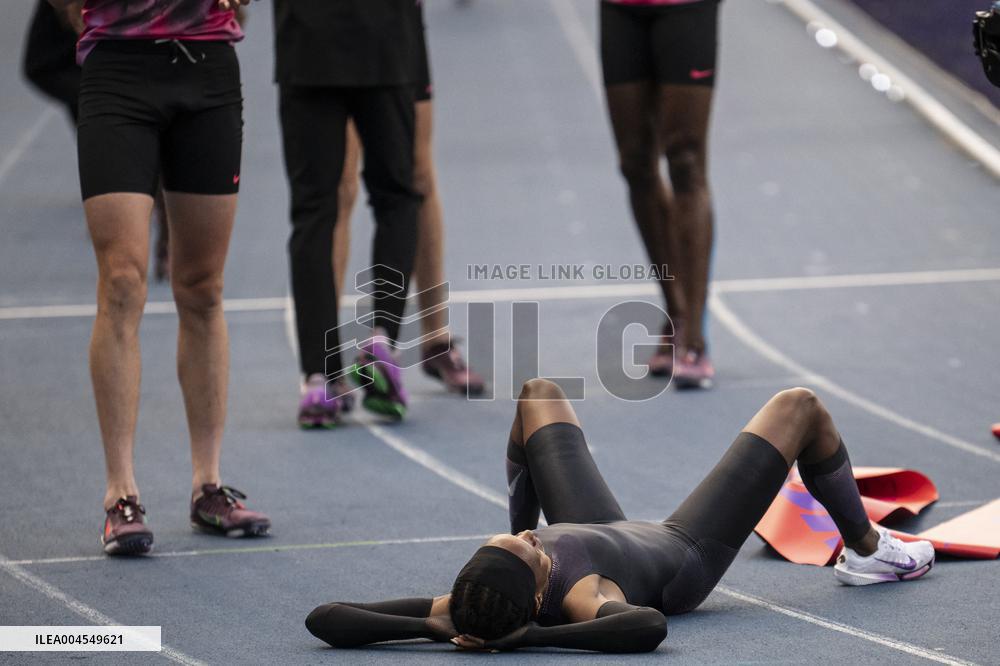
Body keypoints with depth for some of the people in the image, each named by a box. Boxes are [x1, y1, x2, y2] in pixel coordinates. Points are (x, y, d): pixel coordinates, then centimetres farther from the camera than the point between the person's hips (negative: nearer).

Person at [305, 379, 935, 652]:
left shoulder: (475, 598, -38)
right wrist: (530, 636, -63)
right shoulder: (583, 599, -48)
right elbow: (648, 625, -70)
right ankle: (868, 550, 35)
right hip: (683, 556, -4)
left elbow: (326, 618, -43)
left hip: (608, 533, 4)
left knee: (540, 393, 25)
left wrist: (437, 625, -50)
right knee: (800, 406, 8)